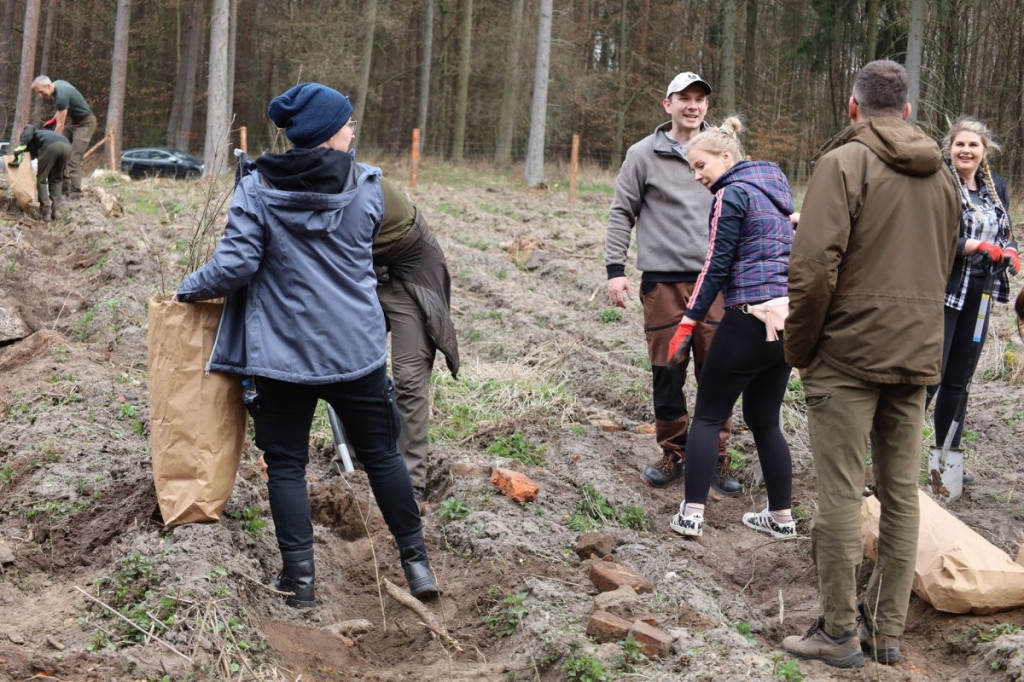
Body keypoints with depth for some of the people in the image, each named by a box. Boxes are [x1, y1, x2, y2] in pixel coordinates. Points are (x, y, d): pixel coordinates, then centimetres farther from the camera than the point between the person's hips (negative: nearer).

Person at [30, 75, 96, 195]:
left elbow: (60, 125, -26)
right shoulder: (57, 84, -2)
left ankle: (75, 193, -20)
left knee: (74, 158, -18)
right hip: (73, 120, 10)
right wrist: (56, 117, 8)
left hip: (85, 123, -10)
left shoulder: (61, 96, -30)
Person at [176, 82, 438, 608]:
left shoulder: (257, 188, -9)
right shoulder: (367, 186, -3)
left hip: (284, 352, -2)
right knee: (381, 454, 15)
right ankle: (416, 562, 22)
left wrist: (190, 288, 5)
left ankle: (300, 577, 8)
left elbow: (234, 265, -13)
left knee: (286, 464, 9)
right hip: (357, 348, 2)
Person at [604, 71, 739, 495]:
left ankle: (716, 458, 11)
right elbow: (621, 213, 5)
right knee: (667, 373, 3)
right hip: (663, 280, -2)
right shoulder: (644, 155, 4)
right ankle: (673, 454, 17)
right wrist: (615, 268, -4)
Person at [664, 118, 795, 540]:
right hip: (787, 318, 8)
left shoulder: (732, 194, -7)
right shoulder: (774, 187, 18)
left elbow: (717, 265, -11)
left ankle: (691, 514, -1)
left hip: (752, 317, -8)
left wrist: (688, 323, -9)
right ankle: (781, 517, 18)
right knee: (764, 420, 16)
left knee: (708, 416, 2)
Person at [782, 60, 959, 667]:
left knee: (841, 493, -1)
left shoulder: (845, 162, -8)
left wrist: (800, 349, -5)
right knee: (901, 492, 10)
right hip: (918, 357, 6)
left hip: (849, 351, -6)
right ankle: (888, 629, 17)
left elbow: (814, 267, -16)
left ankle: (840, 632, 5)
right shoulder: (942, 177, 13)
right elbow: (943, 270, 17)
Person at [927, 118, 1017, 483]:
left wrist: (1010, 252, -5)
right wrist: (978, 246, -23)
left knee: (959, 381, 14)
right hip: (943, 292, -7)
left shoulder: (997, 185, 10)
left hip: (979, 295, 7)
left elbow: (1005, 231, 17)